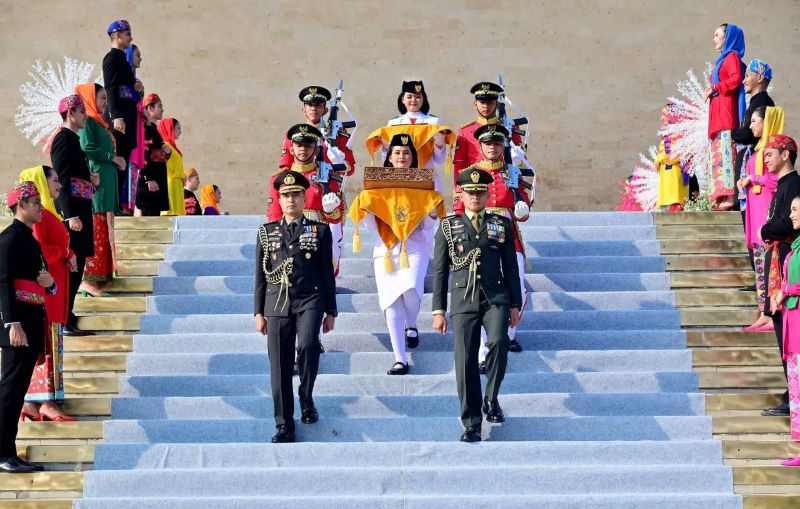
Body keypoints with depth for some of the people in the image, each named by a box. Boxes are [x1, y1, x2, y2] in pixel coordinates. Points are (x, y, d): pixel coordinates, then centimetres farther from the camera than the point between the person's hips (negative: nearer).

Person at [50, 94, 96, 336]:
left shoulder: (73, 139, 18)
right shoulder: (63, 139, -10)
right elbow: (62, 179, -18)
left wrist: (91, 180, 10)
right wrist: (71, 215, -23)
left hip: (79, 209, 9)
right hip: (71, 210, -9)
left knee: (76, 265, 9)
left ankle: (67, 318, 14)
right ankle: (64, 322, -6)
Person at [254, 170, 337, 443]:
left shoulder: (319, 230, 9)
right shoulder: (266, 231, 13)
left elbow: (328, 273, 9)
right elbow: (261, 275, 13)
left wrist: (331, 312, 6)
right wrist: (259, 312, 8)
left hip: (309, 300, -2)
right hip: (277, 305, 2)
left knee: (308, 345, -26)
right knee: (280, 366, -1)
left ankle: (306, 399, -1)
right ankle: (284, 425, 7)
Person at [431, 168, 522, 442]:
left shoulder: (502, 225, 12)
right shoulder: (448, 226, 10)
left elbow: (511, 267, 13)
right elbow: (440, 270, 9)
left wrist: (515, 304, 7)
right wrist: (438, 310, 4)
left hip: (496, 298, 0)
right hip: (463, 300, 0)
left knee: (499, 341, -27)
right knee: (466, 362, -5)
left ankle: (491, 399, -5)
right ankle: (472, 425, 4)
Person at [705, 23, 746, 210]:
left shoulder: (732, 56, -1)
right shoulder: (723, 59, 25)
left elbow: (736, 79, -16)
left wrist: (714, 88, -9)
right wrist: (712, 90, 8)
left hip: (726, 111, -9)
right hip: (718, 115, 9)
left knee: (725, 152, -16)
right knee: (718, 153, 2)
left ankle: (730, 197, -22)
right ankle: (722, 198, -2)